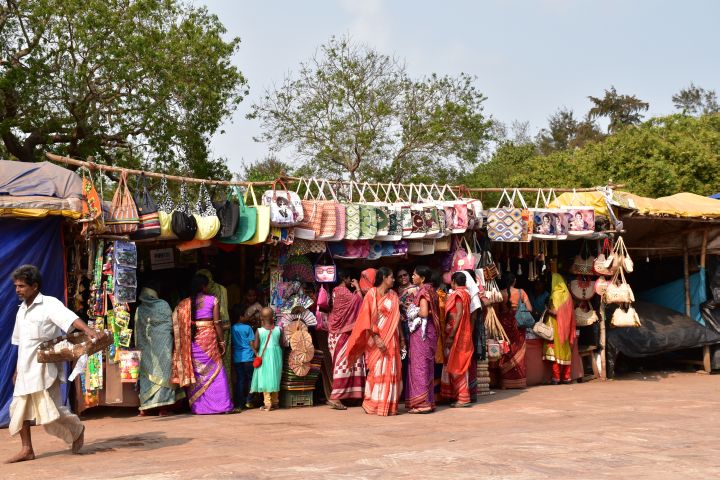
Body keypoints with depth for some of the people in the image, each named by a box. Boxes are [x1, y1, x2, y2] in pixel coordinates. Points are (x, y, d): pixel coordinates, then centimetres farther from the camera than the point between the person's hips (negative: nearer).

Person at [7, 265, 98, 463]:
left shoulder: (49, 304, -9)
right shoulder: (22, 310, 14)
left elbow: (69, 318, -27)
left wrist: (87, 329, -44)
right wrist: (17, 370, 22)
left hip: (44, 368, -8)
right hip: (26, 370, 8)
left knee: (49, 409, -10)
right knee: (19, 408, 5)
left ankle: (77, 429, 15)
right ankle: (27, 450, 14)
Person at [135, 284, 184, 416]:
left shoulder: (139, 309, 4)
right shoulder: (164, 305, -1)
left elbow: (138, 330, 8)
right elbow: (171, 324, 1)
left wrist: (139, 346, 16)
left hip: (147, 345, 2)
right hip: (164, 343, -2)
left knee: (147, 374, 6)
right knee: (163, 372, 0)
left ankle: (145, 407, 3)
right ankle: (163, 407, -6)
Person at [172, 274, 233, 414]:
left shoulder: (184, 303, 4)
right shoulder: (212, 300, -3)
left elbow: (178, 325, 1)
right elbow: (217, 323, -6)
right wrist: (222, 341, 0)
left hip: (192, 340, 3)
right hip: (208, 337, -3)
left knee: (195, 372, 10)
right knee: (215, 371, 3)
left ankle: (198, 406, 11)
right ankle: (222, 405, 0)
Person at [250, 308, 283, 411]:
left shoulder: (259, 331, -11)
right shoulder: (278, 329, -4)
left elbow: (255, 347, -11)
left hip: (264, 356, -3)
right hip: (276, 356, 3)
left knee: (265, 379, 3)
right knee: (274, 378, 15)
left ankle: (267, 403, 1)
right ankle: (275, 402, 22)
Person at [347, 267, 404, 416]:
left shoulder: (393, 296, 12)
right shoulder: (372, 294, -5)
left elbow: (396, 318, 13)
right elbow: (368, 319, -10)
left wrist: (401, 337, 9)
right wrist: (376, 338, -18)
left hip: (391, 338, 5)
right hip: (376, 337, -5)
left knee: (391, 370, 4)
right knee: (377, 370, -2)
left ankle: (388, 405, 10)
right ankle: (373, 404, 6)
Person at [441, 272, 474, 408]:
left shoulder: (458, 294, -12)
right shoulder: (465, 294, 15)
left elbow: (459, 315, -19)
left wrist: (451, 335, -21)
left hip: (457, 334, -9)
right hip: (463, 334, 9)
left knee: (458, 365, -6)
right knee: (459, 366, 12)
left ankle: (463, 398, -5)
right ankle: (462, 396, 16)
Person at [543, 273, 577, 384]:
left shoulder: (555, 295, -12)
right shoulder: (566, 294, 10)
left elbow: (555, 312, -18)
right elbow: (569, 312, 12)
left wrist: (547, 310, -2)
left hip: (557, 328, -7)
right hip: (565, 327, 7)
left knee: (556, 351, -5)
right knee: (565, 350, 10)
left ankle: (556, 377, -7)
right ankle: (566, 377, 13)